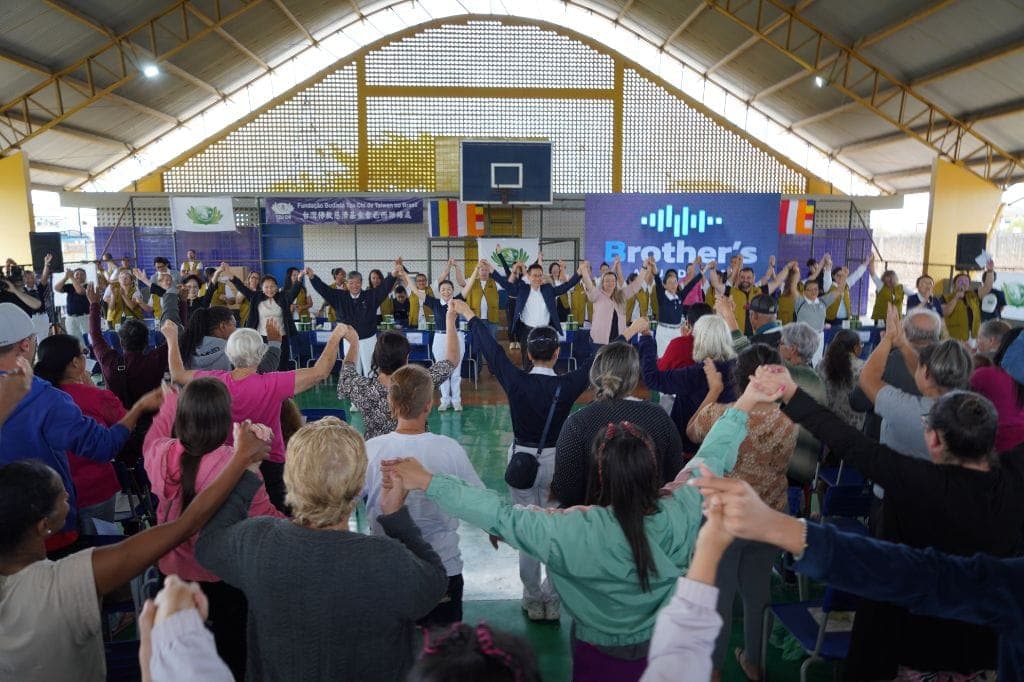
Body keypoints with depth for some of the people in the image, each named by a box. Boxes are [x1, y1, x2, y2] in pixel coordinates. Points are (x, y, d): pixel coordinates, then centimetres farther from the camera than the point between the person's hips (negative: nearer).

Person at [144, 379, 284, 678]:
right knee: (231, 643, 20)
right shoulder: (237, 465, -32)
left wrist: (169, 401, 25)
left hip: (174, 568, 4)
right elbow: (265, 518, -24)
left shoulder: (161, 454, -17)